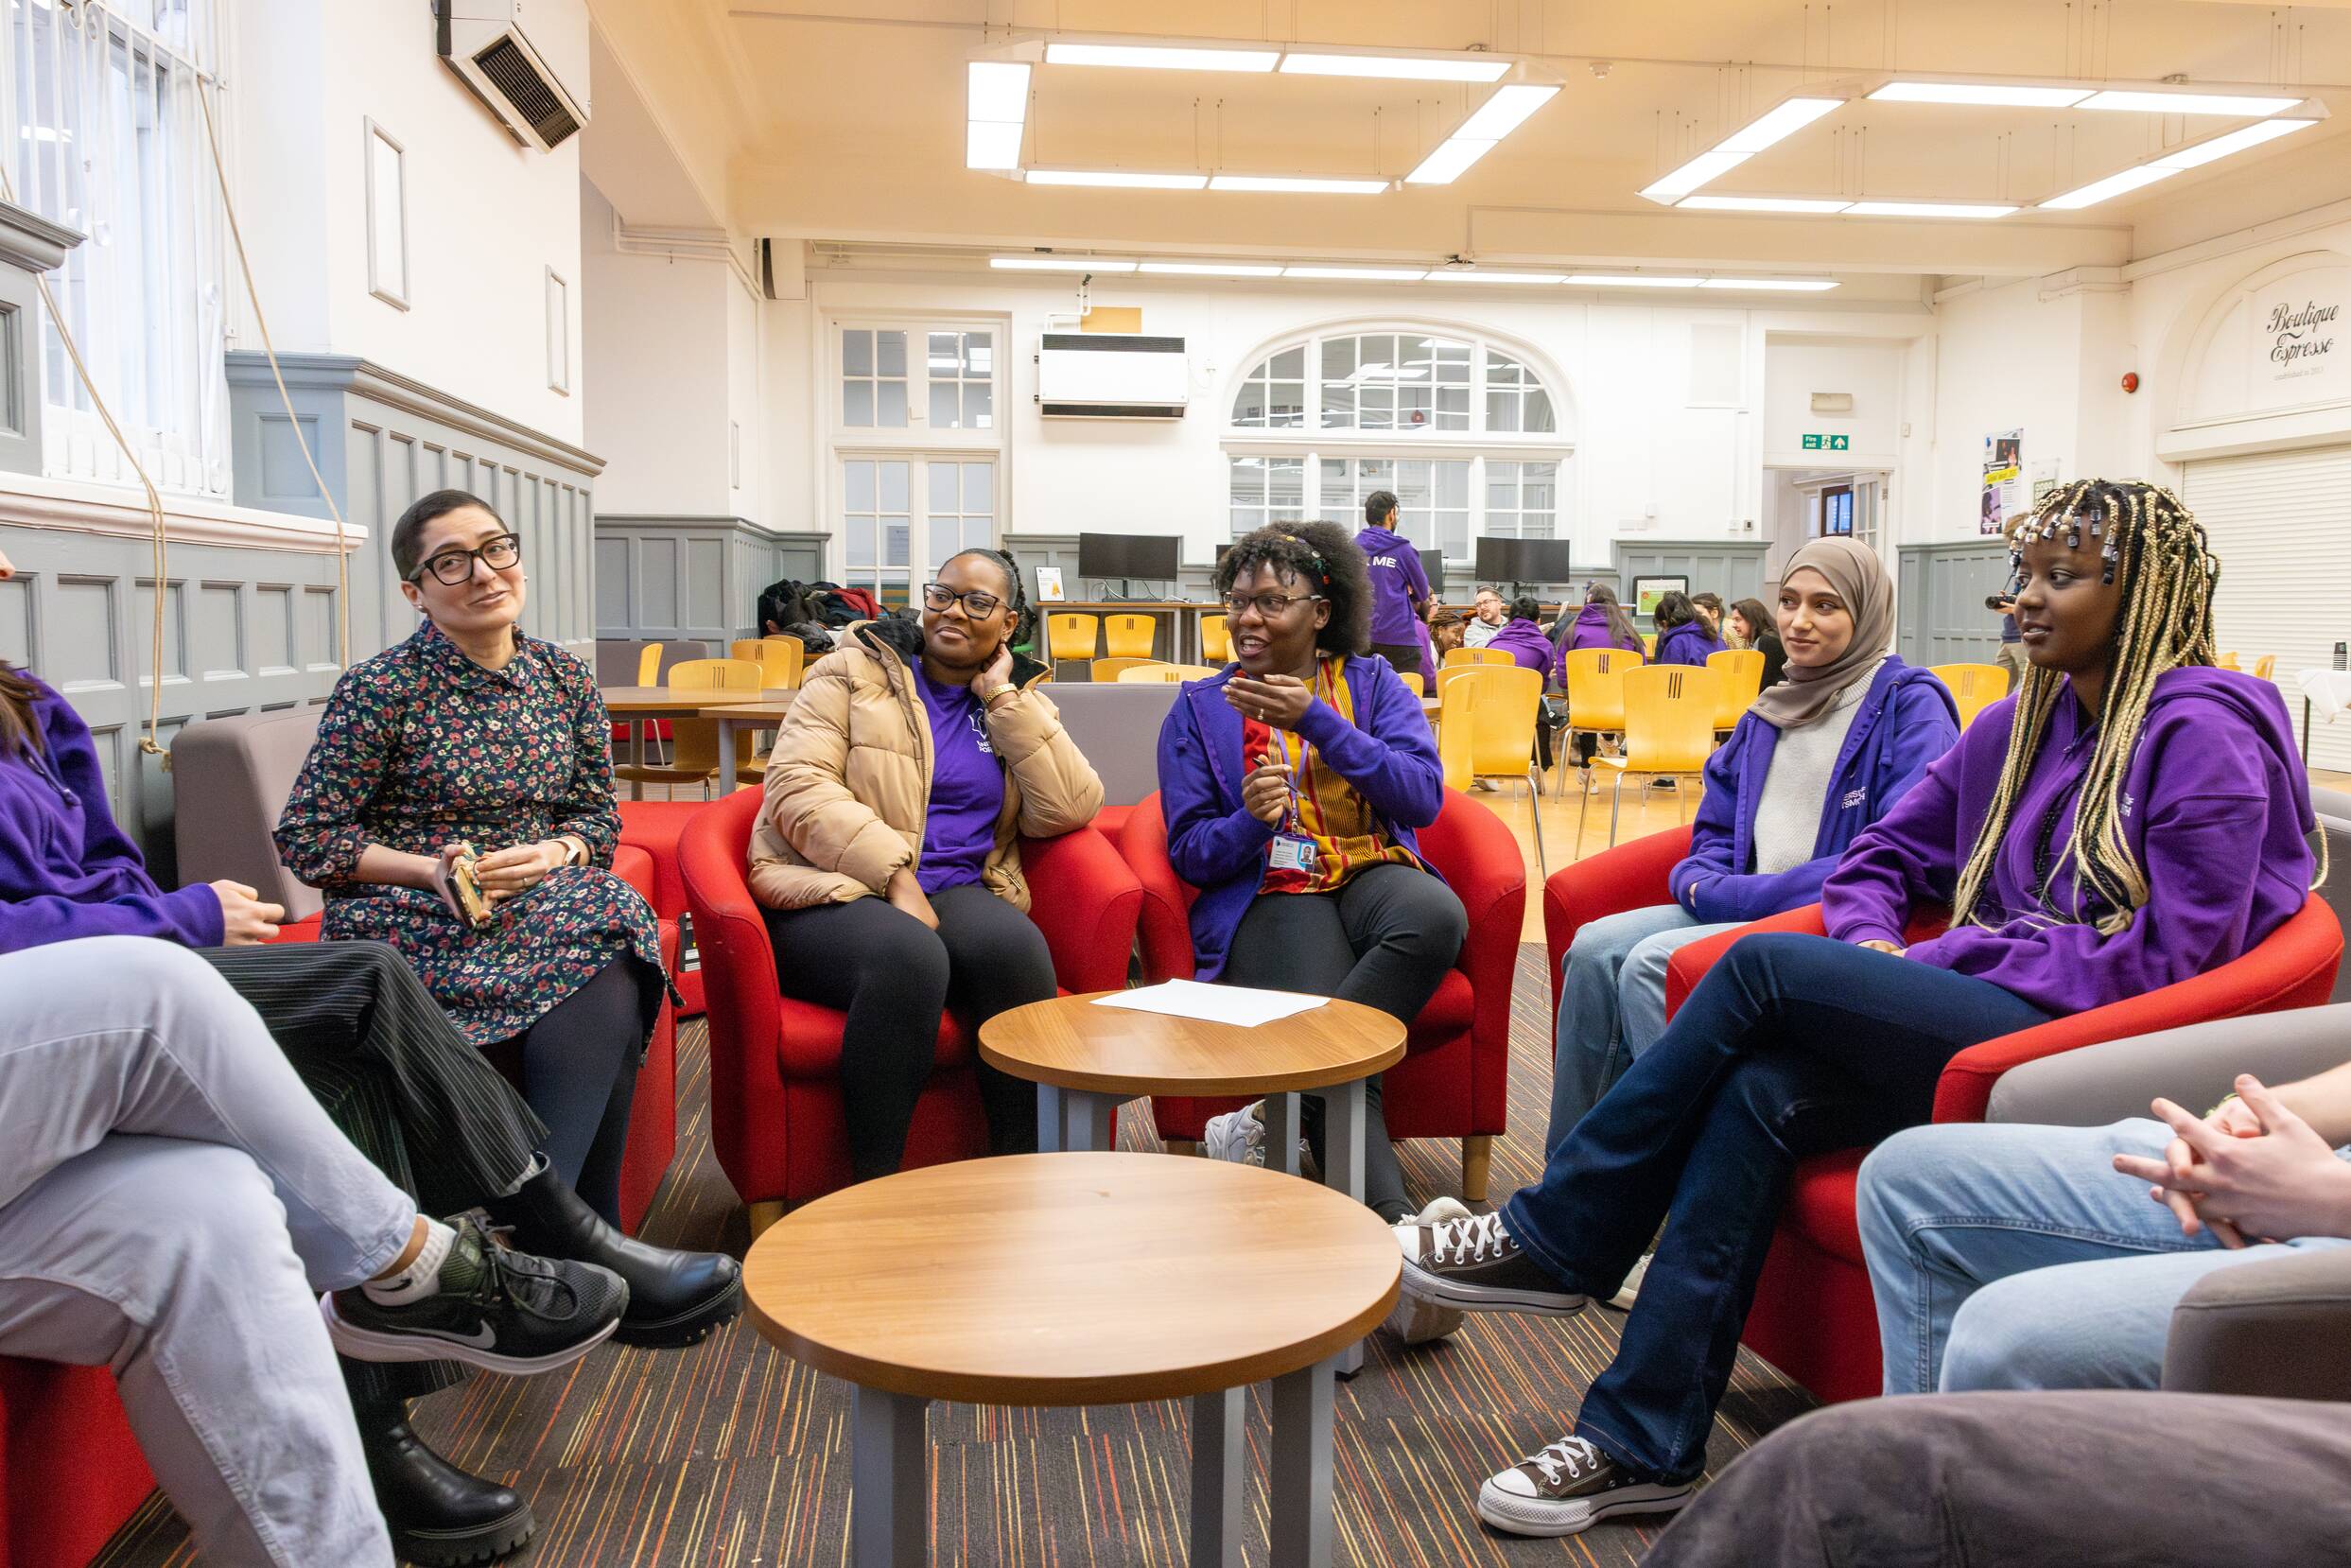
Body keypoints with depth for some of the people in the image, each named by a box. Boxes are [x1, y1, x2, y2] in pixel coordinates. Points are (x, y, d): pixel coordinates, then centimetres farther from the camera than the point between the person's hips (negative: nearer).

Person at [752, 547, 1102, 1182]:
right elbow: (795, 786, -8)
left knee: (1015, 945, -32)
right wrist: (895, 875, -19)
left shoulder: (1021, 703, 16)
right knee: (907, 956, -36)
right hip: (835, 890, -3)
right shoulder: (854, 670, 7)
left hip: (958, 891, 3)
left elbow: (1068, 810, -1)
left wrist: (1003, 698, -3)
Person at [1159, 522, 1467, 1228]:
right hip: (1268, 896, -2)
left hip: (1374, 875, 2)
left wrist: (1316, 721, -13)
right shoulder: (1199, 708, 12)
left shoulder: (1373, 683, 14)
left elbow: (1423, 796, -3)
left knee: (1437, 915, -36)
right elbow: (1189, 855, 7)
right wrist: (1249, 819, -16)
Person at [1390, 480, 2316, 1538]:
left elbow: (2170, 958, -13)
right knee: (1761, 1092, -22)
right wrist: (1872, 949, -1)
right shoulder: (2021, 725, 18)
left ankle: (1550, 1240, -11)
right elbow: (1880, 857, 22)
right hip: (1980, 1023, 7)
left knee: (1764, 967, -22)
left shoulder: (2201, 734, -5)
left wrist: (1942, 962, -12)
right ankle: (1643, 1448, -19)